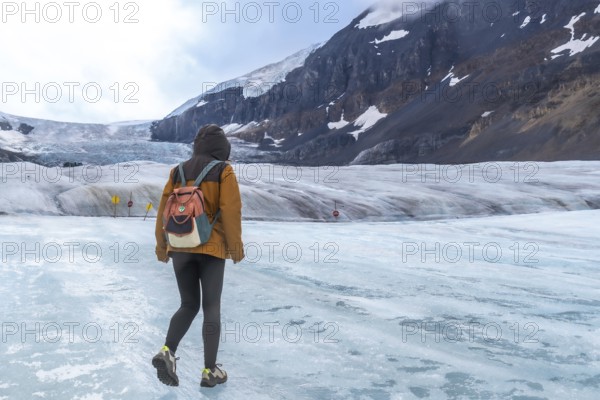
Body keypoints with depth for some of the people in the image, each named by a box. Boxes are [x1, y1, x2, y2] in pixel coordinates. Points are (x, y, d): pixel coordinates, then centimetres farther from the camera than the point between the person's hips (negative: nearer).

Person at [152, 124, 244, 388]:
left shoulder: (178, 171, 9)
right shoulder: (223, 171, -4)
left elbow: (164, 210, 8)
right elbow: (231, 212, -10)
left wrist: (161, 245, 16)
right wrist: (236, 247, -1)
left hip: (180, 248, 4)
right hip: (211, 248, -4)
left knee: (188, 305, 16)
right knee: (211, 309, 5)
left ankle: (167, 352, -4)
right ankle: (210, 371, 9)